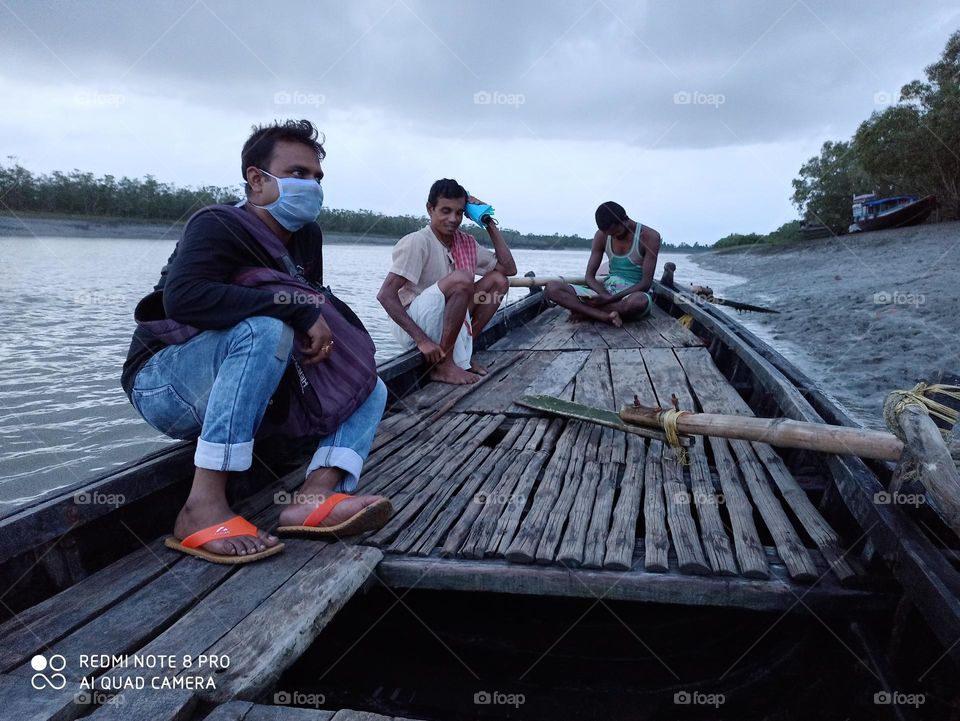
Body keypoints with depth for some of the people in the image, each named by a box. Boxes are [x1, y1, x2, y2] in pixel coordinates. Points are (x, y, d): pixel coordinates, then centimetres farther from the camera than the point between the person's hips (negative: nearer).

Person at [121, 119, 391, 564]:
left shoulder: (307, 237, 6)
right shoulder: (219, 226, -16)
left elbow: (314, 306, 11)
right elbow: (182, 297, -34)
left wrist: (321, 334, -14)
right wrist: (300, 312, -34)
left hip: (239, 388, 8)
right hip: (163, 383, -7)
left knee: (369, 388, -3)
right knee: (264, 330, -36)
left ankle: (316, 494, -30)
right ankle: (204, 506, -37)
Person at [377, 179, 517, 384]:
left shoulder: (465, 242, 5)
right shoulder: (417, 242, -17)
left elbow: (509, 269, 7)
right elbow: (385, 295, -23)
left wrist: (490, 225, 1)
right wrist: (421, 339, -30)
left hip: (442, 324, 8)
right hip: (411, 328, -8)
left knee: (497, 281, 2)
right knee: (461, 278, -28)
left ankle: (461, 353, 1)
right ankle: (443, 364, -18)